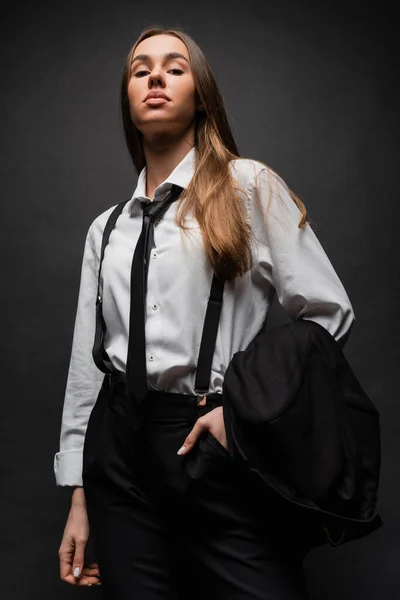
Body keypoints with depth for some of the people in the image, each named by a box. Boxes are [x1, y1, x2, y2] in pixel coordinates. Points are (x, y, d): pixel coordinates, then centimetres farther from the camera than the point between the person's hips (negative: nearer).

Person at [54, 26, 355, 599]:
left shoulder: (250, 185, 0)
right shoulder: (106, 229, 13)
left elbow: (329, 313, -1)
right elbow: (87, 360, 12)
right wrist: (79, 497, 10)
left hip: (218, 449, -3)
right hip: (118, 447, 4)